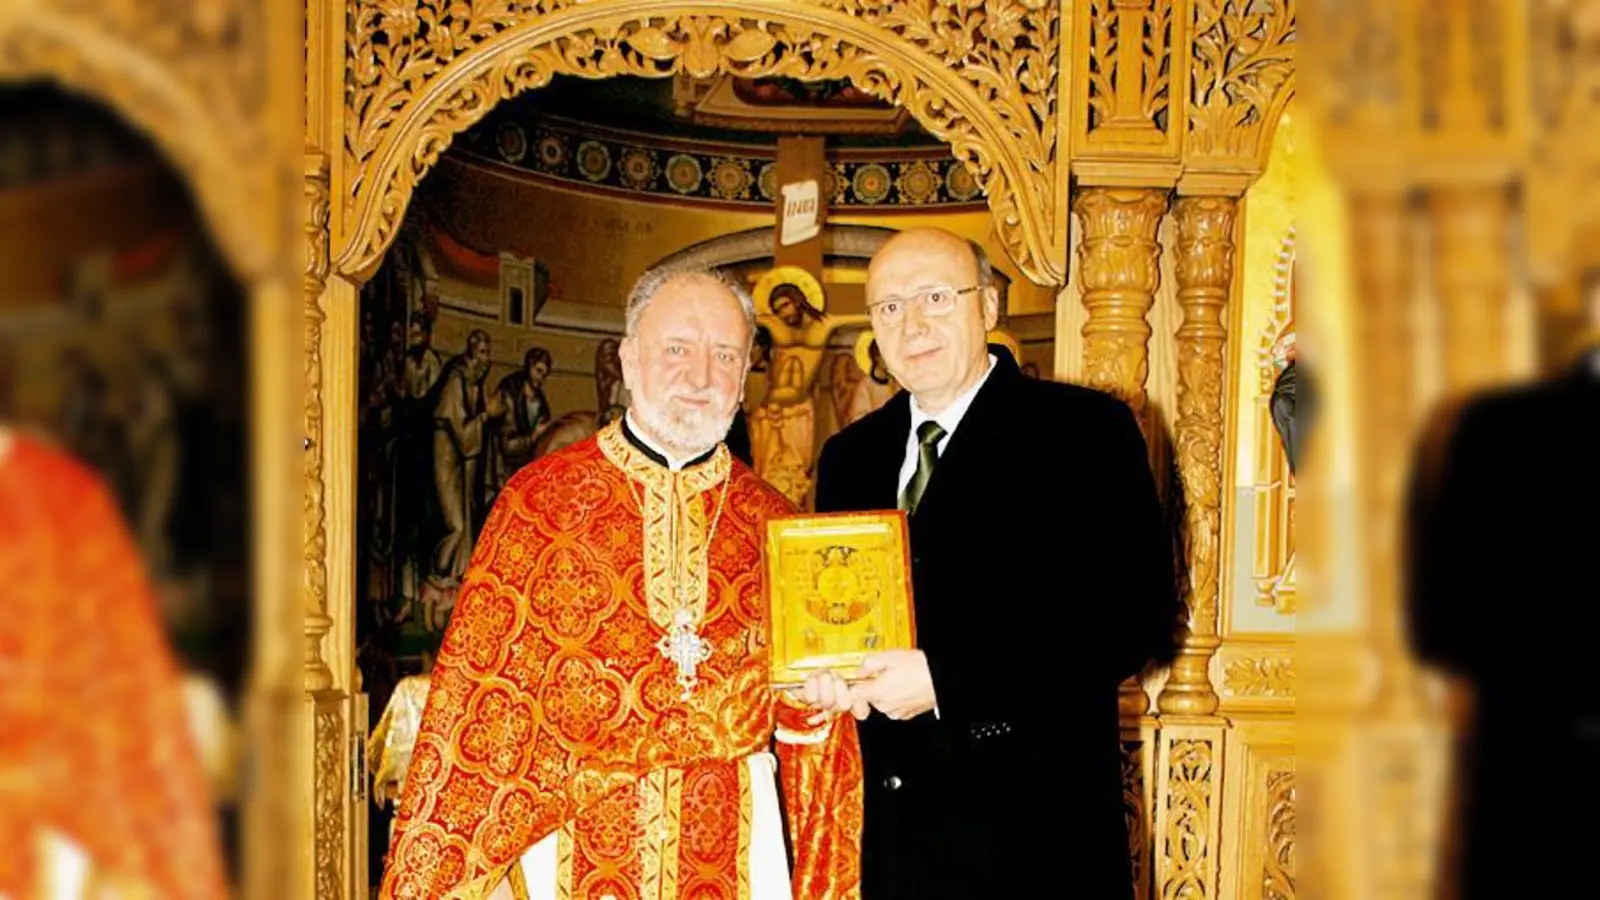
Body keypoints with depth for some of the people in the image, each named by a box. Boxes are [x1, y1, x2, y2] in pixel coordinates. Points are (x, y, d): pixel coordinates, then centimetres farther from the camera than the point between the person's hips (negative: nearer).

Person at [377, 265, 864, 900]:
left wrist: (814, 694, -9)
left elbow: (805, 727, 12)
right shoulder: (541, 499, -3)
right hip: (575, 843, -2)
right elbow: (482, 694, -6)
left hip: (738, 846, 2)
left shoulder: (771, 523, 5)